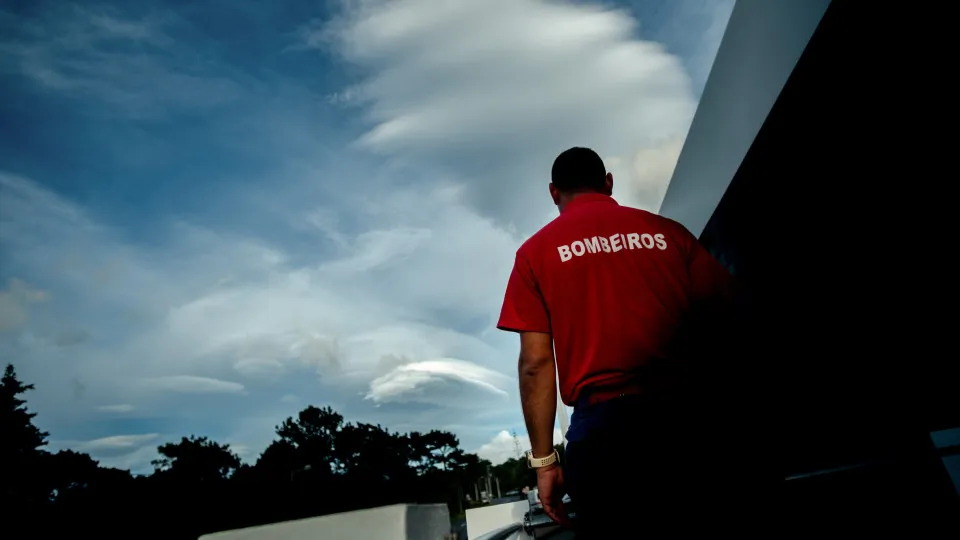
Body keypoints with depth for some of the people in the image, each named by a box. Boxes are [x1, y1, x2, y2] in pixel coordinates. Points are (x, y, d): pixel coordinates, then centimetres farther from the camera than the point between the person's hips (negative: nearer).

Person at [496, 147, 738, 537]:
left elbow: (536, 363, -2)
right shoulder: (665, 230, 10)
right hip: (690, 414, 3)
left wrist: (544, 459, 2)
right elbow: (728, 312, 4)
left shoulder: (536, 251, 5)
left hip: (604, 422, -2)